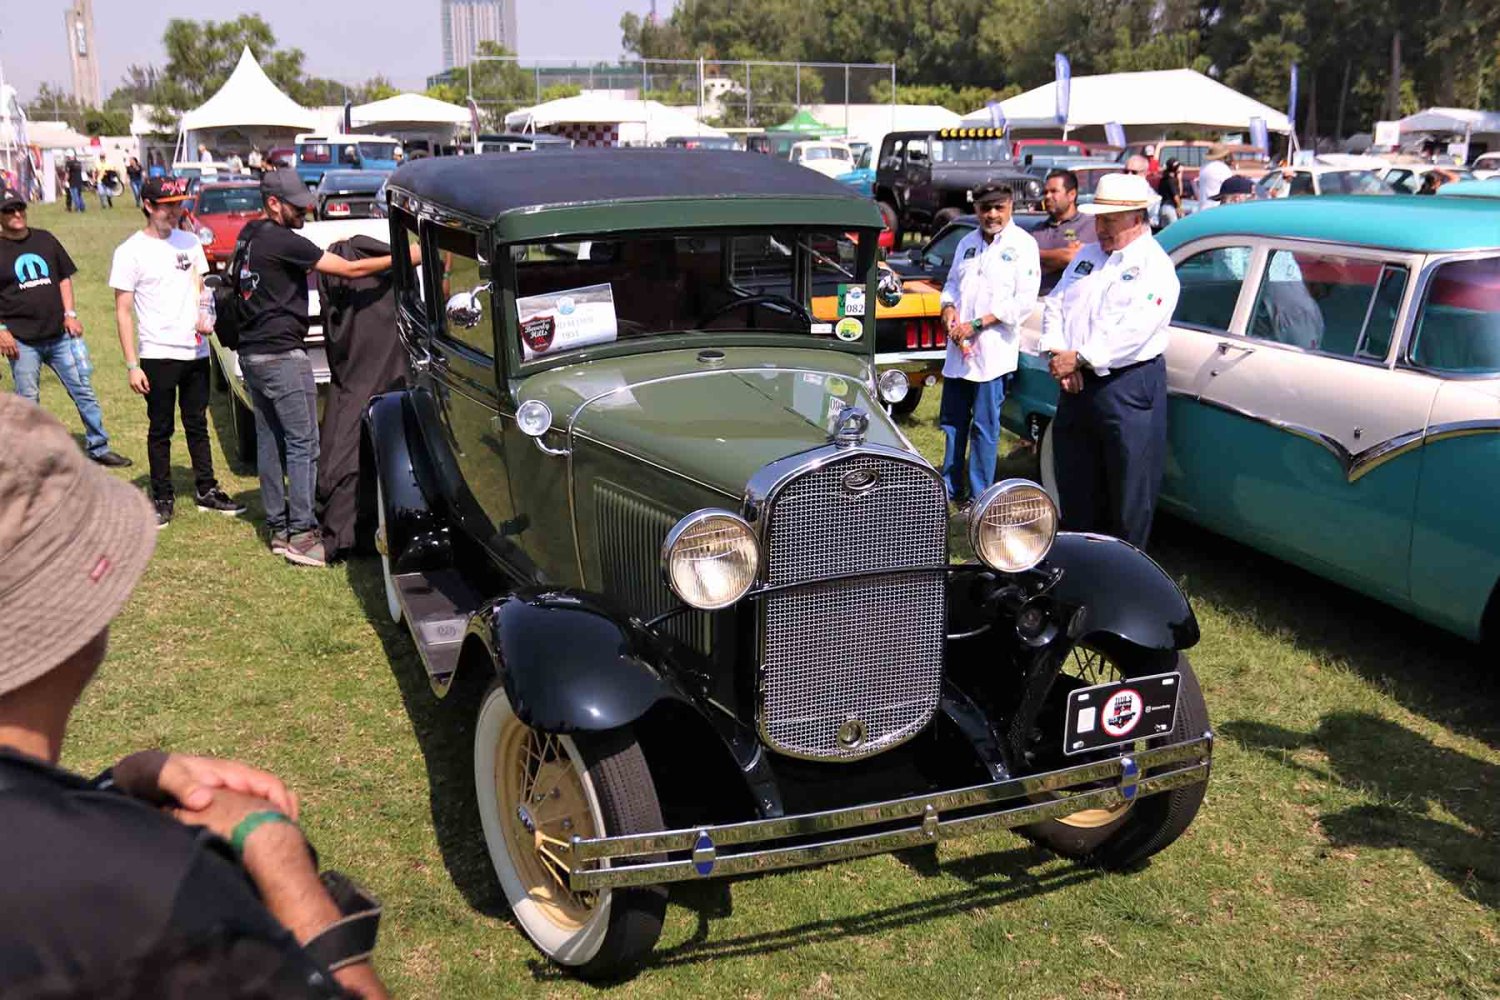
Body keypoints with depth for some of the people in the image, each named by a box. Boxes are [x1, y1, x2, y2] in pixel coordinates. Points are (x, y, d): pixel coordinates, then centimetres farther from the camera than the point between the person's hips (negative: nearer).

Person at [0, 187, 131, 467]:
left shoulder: (45, 240, 10)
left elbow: (64, 277, 16)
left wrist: (70, 314, 5)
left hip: (61, 334, 3)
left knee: (84, 391, 4)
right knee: (28, 402, 4)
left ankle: (98, 448, 14)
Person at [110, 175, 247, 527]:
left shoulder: (190, 243, 9)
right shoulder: (130, 251, -6)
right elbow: (123, 312, -6)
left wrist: (203, 318, -7)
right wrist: (132, 365, -11)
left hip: (196, 351, 5)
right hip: (158, 355, -4)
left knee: (197, 425, 14)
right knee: (161, 430, 4)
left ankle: (207, 491, 23)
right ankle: (162, 500, 14)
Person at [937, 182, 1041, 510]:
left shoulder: (1023, 245, -4)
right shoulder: (967, 243, 15)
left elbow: (1024, 301, -12)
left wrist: (977, 324, -15)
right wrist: (948, 308, -2)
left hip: (993, 351, -6)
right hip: (958, 350, 6)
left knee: (984, 428, 0)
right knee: (952, 422, 12)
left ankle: (979, 495, 8)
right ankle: (950, 487, 24)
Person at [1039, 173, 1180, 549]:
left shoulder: (1155, 266, -7)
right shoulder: (1087, 256, 16)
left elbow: (1134, 330, -19)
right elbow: (1054, 305, 11)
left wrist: (1079, 358, -18)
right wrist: (1056, 354, -6)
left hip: (1129, 387, -7)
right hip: (1076, 386, 7)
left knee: (1129, 493, 1)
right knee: (1075, 487, 14)